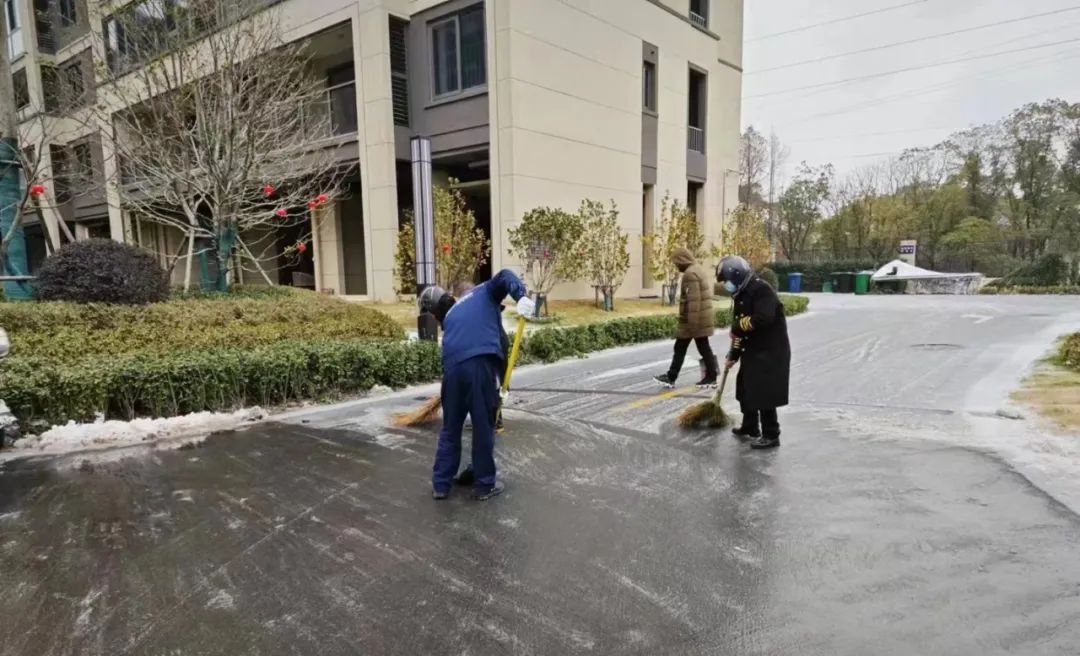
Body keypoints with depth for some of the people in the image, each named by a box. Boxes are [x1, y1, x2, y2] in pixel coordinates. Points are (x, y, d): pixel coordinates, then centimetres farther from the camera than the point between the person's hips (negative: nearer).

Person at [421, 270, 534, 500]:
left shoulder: (449, 317, 34)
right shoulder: (484, 292, 24)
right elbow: (504, 277, 4)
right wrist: (522, 295, -15)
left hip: (453, 369, 4)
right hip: (481, 365, -4)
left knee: (450, 428, 18)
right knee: (484, 427, 8)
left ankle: (440, 484, 26)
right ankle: (484, 485, 19)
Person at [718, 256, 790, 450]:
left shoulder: (761, 289, -18)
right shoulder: (740, 295, 11)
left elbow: (764, 318, -34)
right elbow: (740, 330, 14)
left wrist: (739, 325, -20)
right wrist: (733, 355, 13)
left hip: (771, 351, -10)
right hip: (753, 351, 10)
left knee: (764, 394, -6)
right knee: (745, 389, 17)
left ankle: (771, 436, 6)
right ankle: (749, 428, 32)